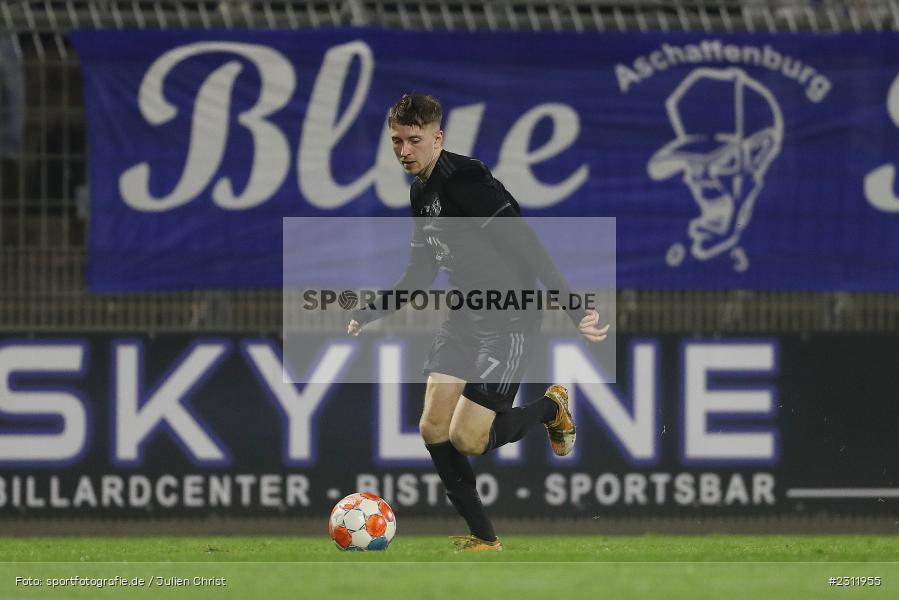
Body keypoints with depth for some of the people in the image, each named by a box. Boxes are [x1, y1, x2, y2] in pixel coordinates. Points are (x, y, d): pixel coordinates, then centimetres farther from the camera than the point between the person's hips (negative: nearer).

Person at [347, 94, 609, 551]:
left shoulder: (464, 179, -20)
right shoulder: (421, 192, 10)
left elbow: (525, 246, -26)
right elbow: (420, 273, 23)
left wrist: (573, 309, -32)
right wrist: (371, 314, 20)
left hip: (508, 321, -9)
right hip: (464, 319, 9)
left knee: (466, 439, -11)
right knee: (434, 430, 0)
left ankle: (551, 408, 16)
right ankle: (483, 537, 11)